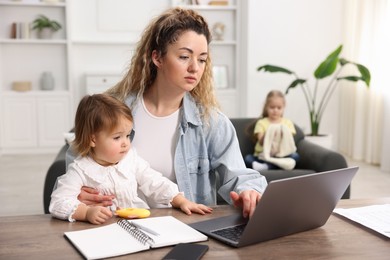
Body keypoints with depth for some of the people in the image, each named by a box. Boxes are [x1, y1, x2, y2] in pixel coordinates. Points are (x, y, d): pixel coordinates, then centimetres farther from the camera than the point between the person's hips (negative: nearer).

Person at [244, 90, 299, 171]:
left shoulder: (288, 122, 13)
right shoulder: (262, 123, 7)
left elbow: (290, 140, 1)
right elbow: (261, 142, -6)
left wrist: (285, 134, -20)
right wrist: (266, 135, -26)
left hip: (282, 154, 1)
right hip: (263, 155, -1)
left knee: (295, 155, -28)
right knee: (248, 158, -28)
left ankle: (265, 166, -39)